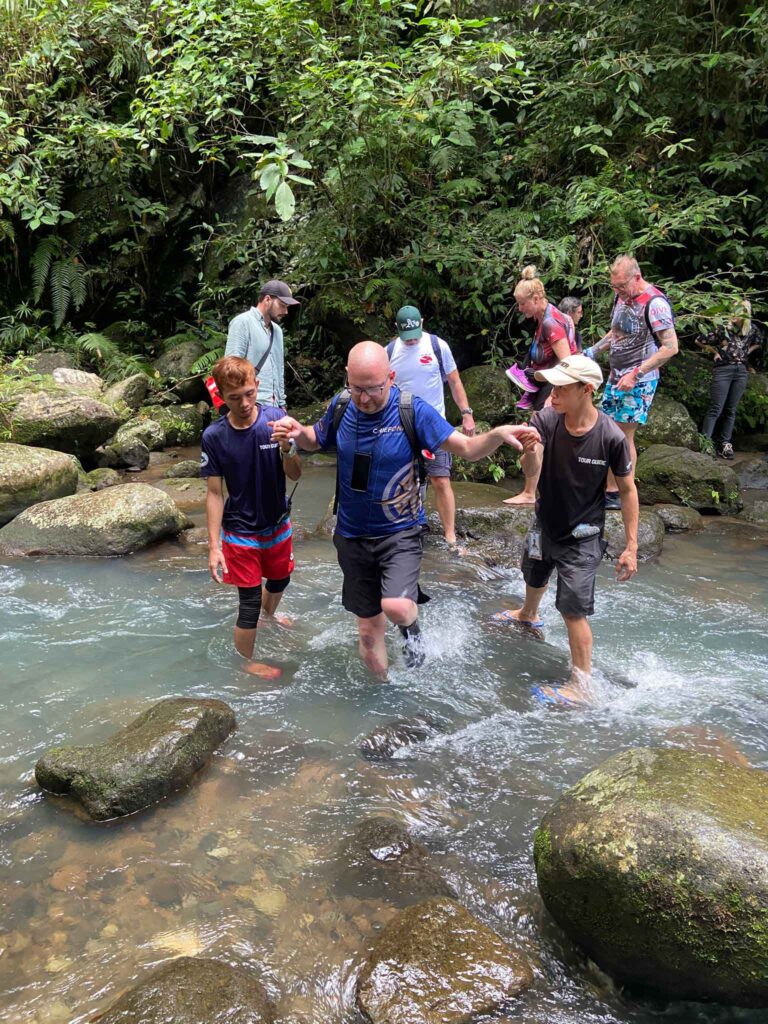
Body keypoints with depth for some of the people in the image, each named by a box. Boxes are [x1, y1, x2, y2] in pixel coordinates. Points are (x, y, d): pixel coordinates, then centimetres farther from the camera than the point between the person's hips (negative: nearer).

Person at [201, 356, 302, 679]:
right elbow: (214, 494, -12)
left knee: (280, 579, 27)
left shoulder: (275, 418, -15)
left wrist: (286, 448, -34)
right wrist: (214, 546, -14)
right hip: (241, 533, -4)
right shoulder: (214, 436, -19)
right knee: (249, 603, 2)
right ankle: (246, 662, 27)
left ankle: (269, 615, 60)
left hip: (278, 525, 4)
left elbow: (295, 475, -13)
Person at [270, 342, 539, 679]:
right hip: (352, 534, 4)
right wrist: (297, 432, -10)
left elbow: (467, 448, -15)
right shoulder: (341, 406, -6)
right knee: (368, 629, 13)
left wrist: (499, 434, -35)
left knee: (396, 607, -29)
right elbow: (316, 441, 13)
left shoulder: (412, 410, -16)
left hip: (400, 532, -3)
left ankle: (410, 624, 9)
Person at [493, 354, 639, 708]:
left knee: (573, 610, -7)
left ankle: (581, 687, 7)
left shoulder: (611, 437, -25)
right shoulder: (545, 420, -19)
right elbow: (531, 469, -32)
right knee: (534, 578, 31)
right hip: (545, 525, 5)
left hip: (581, 537, -5)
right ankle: (528, 616, 64)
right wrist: (529, 450, -56)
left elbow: (627, 489, -13)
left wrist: (631, 546, -13)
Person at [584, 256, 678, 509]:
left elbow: (671, 347, -21)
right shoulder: (622, 297, 9)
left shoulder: (654, 303, -17)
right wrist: (592, 351, 8)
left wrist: (635, 375, -22)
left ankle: (624, 496, 6)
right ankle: (610, 490, 17)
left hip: (638, 382, -8)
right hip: (615, 377, 8)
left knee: (624, 437, -4)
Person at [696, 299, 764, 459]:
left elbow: (759, 341, 24)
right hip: (723, 370, -5)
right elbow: (699, 341, -4)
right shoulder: (723, 330, -11)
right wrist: (715, 351, 0)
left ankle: (724, 444, 14)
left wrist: (747, 352, 11)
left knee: (731, 410, 8)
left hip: (741, 371, 5)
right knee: (716, 409, -8)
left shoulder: (753, 329, 2)